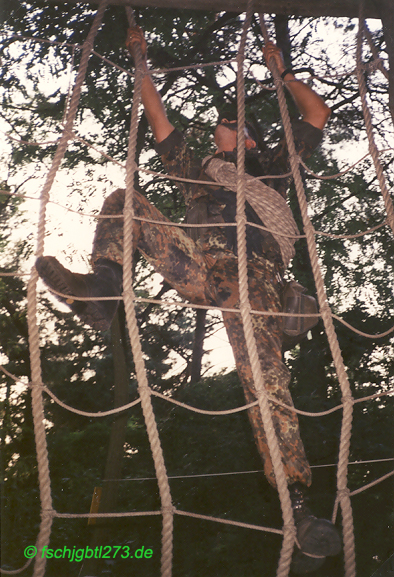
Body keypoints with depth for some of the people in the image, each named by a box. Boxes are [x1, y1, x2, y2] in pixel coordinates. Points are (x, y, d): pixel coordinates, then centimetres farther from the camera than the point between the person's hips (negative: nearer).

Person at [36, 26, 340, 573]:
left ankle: (300, 510, -33)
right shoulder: (198, 169, 38)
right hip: (198, 264, 3)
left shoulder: (273, 165, 34)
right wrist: (140, 60, 46)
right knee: (124, 201, -2)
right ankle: (100, 291, -25)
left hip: (252, 270, -3)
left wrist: (282, 72, 47)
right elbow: (157, 116, 40)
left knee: (263, 374, -25)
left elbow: (317, 115, 38)